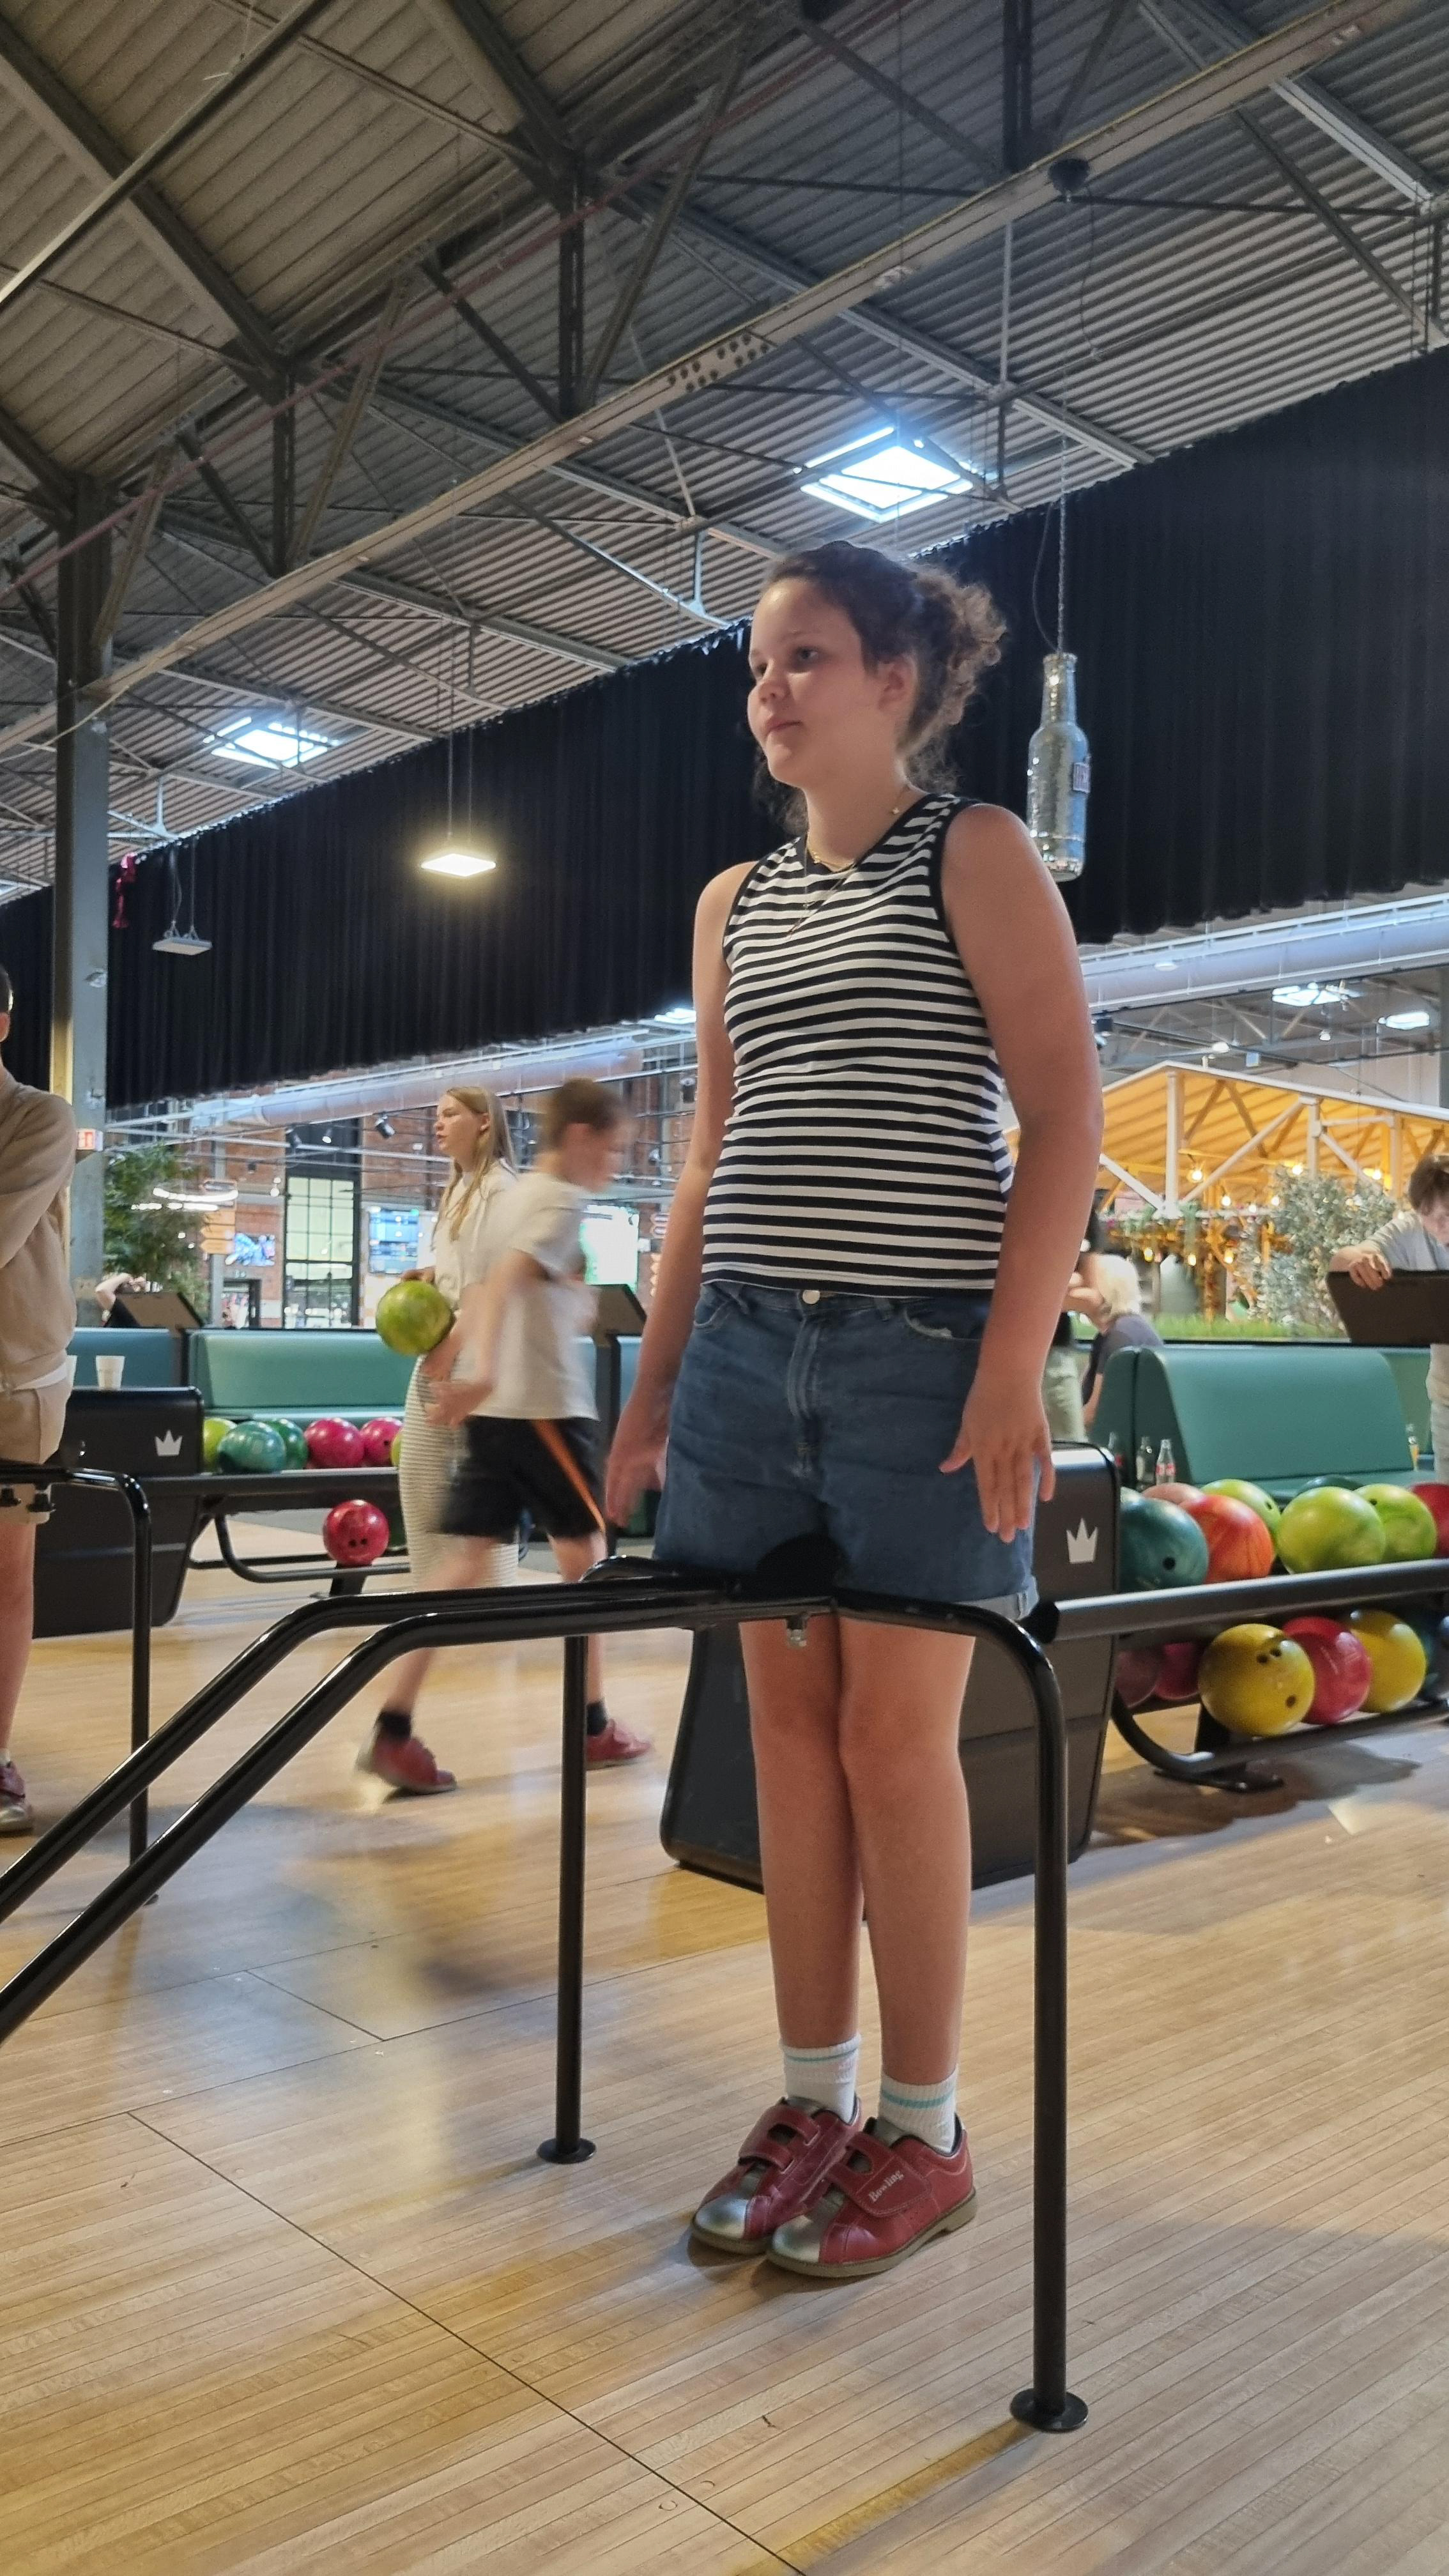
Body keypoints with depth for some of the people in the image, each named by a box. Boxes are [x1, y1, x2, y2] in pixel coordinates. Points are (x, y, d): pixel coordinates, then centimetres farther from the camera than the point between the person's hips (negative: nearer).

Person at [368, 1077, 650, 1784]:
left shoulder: (519, 1194, 18)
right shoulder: (562, 1200, -9)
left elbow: (488, 1290, 23)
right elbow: (506, 1278, -26)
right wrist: (484, 1372, -38)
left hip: (491, 1405, 8)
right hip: (545, 1405, -8)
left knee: (467, 1559, 3)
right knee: (584, 1554, 7)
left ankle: (394, 1726, -4)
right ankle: (592, 1729, 17)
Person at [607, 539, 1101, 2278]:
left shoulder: (976, 856, 1)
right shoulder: (733, 904, 17)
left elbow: (1065, 1113, -6)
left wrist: (1014, 1364, -15)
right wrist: (652, 1382, 14)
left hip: (919, 1348, -5)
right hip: (749, 1346, 6)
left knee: (893, 1729, -1)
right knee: (788, 1721, 9)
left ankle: (922, 2133, 16)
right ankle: (812, 2099, 23)